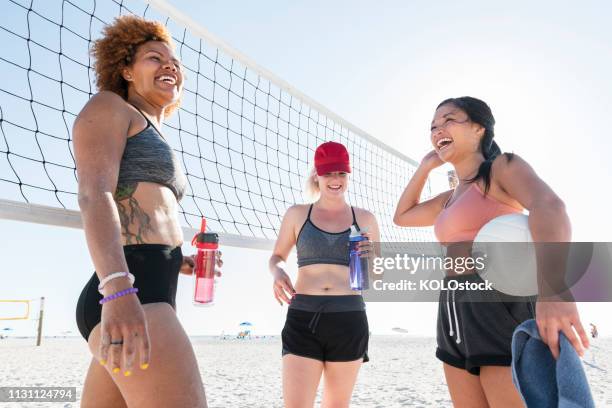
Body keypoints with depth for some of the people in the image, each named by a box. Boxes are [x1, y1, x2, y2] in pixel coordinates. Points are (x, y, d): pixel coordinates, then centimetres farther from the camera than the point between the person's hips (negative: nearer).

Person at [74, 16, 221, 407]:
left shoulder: (156, 141, 31)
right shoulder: (109, 106, 6)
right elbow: (94, 196, -13)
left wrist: (184, 262, 12)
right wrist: (119, 291, -28)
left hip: (147, 297, 9)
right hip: (126, 299, -9)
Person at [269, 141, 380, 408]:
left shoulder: (364, 218, 9)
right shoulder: (297, 214, 7)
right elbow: (277, 256, 17)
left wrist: (373, 258, -8)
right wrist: (277, 272, -6)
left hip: (349, 320, 1)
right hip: (303, 319, -1)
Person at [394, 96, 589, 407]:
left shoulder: (503, 166, -1)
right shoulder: (451, 198, 21)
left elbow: (548, 205, -22)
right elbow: (402, 216, 32)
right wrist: (425, 167, 22)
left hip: (499, 305, -7)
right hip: (456, 315, 8)